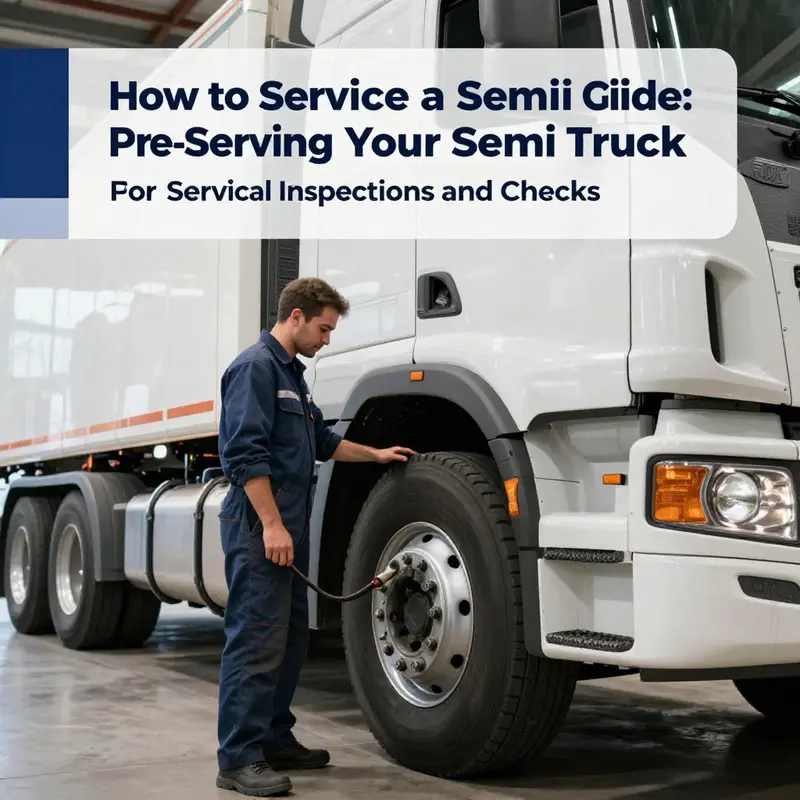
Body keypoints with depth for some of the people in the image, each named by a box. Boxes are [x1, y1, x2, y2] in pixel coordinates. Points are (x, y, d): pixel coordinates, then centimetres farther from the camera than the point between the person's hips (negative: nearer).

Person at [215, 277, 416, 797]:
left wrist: (376, 455, 32)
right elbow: (246, 452, -20)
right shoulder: (256, 366, -11)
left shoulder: (293, 373, 21)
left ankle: (275, 740, 23)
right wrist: (270, 523, -23)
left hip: (289, 525, 10)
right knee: (256, 641, -9)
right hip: (261, 526, -10)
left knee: (291, 639, 14)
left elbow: (322, 442, 32)